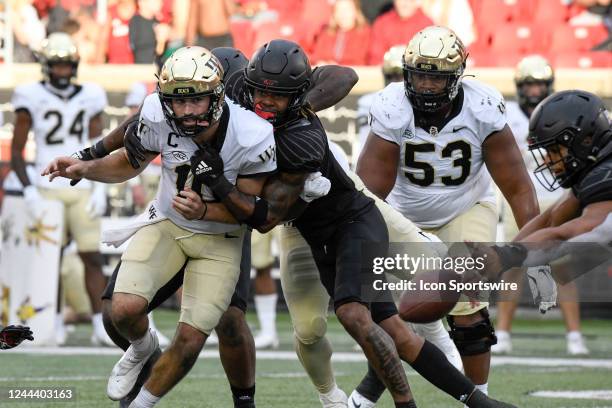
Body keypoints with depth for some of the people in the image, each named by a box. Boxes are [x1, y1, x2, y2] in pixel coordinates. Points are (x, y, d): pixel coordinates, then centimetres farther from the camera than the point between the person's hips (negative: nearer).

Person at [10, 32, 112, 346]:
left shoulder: (89, 98, 6)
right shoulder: (32, 98, -3)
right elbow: (16, 151, 0)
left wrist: (100, 188, 2)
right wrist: (28, 189, -10)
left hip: (83, 190, 2)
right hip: (48, 188, -2)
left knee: (93, 258, -3)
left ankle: (100, 325, -4)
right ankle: (55, 324, 14)